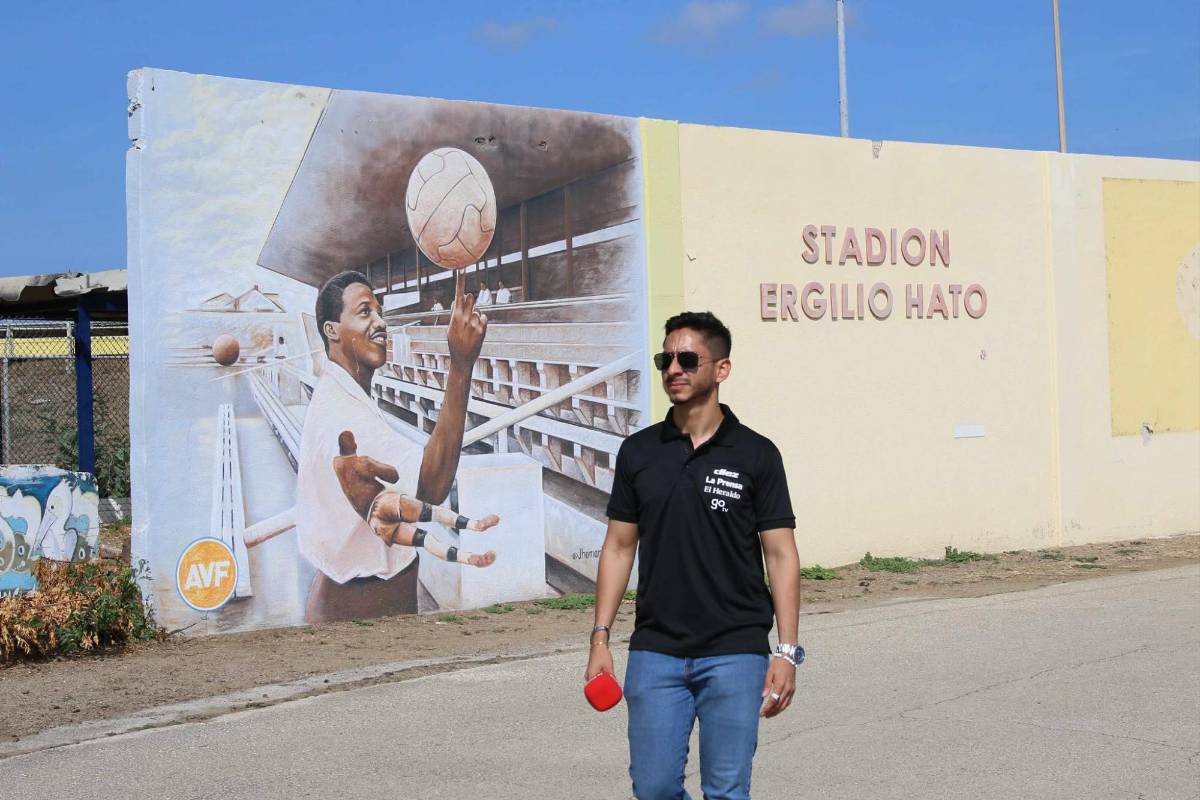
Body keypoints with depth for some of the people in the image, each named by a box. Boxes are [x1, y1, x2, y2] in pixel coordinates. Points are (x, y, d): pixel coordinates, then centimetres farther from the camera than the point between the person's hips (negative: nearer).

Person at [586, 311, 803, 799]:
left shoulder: (755, 454, -1)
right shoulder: (638, 452, 7)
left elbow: (780, 554, -2)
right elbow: (619, 546, 11)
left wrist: (787, 651, -8)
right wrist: (600, 638, 4)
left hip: (734, 651, -2)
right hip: (654, 650, 3)